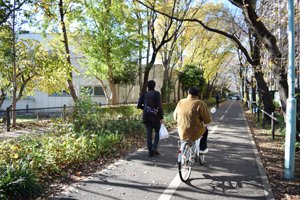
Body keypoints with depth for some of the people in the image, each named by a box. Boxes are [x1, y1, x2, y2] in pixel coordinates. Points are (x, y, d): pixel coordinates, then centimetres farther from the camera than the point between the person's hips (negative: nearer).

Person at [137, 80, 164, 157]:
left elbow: (139, 105, 3)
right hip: (155, 117, -4)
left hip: (146, 117, 4)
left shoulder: (144, 94, 4)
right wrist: (161, 117, -10)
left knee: (149, 134, 8)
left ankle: (150, 151, 11)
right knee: (158, 132, 12)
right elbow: (159, 106, -13)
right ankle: (154, 148, -1)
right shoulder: (156, 94, -7)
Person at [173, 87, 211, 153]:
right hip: (195, 134, -3)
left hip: (182, 134, 4)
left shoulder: (180, 102, -1)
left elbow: (175, 117, 11)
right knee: (205, 130, 29)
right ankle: (202, 148, 35)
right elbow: (208, 120, -11)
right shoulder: (200, 104, -14)